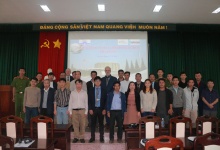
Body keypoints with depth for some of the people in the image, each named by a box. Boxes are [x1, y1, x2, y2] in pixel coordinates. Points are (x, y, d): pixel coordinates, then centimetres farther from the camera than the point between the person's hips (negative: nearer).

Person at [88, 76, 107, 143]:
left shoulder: (103, 90, 2)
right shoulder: (91, 90, 3)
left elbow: (105, 100, 1)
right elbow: (89, 100, 1)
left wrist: (104, 109, -6)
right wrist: (90, 109, -7)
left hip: (101, 109, 0)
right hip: (93, 109, 0)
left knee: (101, 123, 8)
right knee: (93, 123, 7)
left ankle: (101, 137, 18)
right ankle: (92, 137, 18)